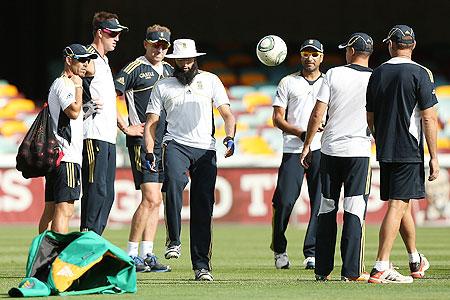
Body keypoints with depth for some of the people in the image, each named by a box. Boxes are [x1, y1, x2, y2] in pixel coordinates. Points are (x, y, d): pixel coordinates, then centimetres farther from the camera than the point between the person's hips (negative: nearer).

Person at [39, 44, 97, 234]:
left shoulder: (57, 84, 23)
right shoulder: (64, 84, -9)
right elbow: (74, 112, -23)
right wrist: (78, 87, -12)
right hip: (67, 157, -11)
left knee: (51, 209, 10)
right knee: (64, 210, -15)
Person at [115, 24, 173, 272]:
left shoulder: (168, 70, 14)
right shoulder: (134, 69, -8)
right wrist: (125, 128, -13)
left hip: (163, 140, 8)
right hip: (141, 140, -8)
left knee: (155, 200, 8)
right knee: (150, 198, -14)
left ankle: (147, 254, 12)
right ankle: (131, 255, -9)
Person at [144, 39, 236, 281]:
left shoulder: (210, 80, 14)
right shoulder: (163, 86, 14)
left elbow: (227, 114, 11)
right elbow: (151, 123, 13)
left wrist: (229, 137, -8)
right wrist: (149, 152, -2)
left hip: (205, 149, 1)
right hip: (177, 144, -1)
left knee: (203, 210, -3)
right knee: (173, 181, -33)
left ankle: (201, 266, 0)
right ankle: (174, 241, -26)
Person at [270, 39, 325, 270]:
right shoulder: (288, 83, 13)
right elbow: (278, 118, 7)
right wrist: (301, 133, -10)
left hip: (322, 149, 1)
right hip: (293, 149, -1)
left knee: (320, 203, -6)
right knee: (284, 200, -8)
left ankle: (312, 253, -2)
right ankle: (279, 250, 9)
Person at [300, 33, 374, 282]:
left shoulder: (334, 74, -1)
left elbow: (317, 113, -3)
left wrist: (307, 144, 5)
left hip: (330, 149, 1)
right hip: (359, 150, -1)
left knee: (326, 209, 9)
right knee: (354, 210, -2)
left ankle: (322, 269, 11)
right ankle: (351, 270, -8)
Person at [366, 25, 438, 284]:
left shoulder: (377, 74, 9)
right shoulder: (420, 73, -8)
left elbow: (370, 118, 15)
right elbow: (429, 118, -11)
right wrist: (434, 157, -8)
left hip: (384, 152, 6)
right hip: (409, 151, -6)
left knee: (403, 203, 18)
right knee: (398, 205, -8)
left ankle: (416, 260, 33)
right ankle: (381, 268, -17)